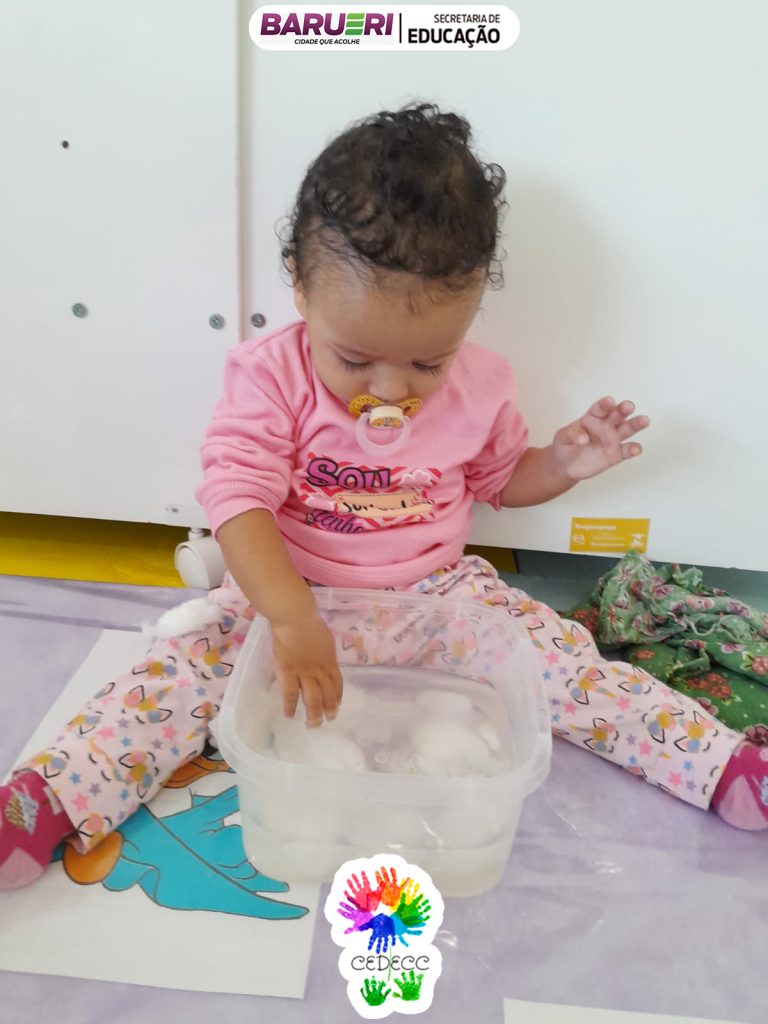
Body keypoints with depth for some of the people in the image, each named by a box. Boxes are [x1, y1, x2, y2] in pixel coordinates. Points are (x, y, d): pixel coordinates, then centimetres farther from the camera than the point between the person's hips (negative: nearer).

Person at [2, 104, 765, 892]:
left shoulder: (480, 385, -6)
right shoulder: (269, 377, -16)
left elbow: (500, 478, 11)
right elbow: (238, 502, -26)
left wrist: (563, 464, -10)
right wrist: (293, 619, -39)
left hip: (439, 590, 2)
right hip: (289, 590, -1)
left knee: (562, 656, -11)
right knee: (190, 663, -23)